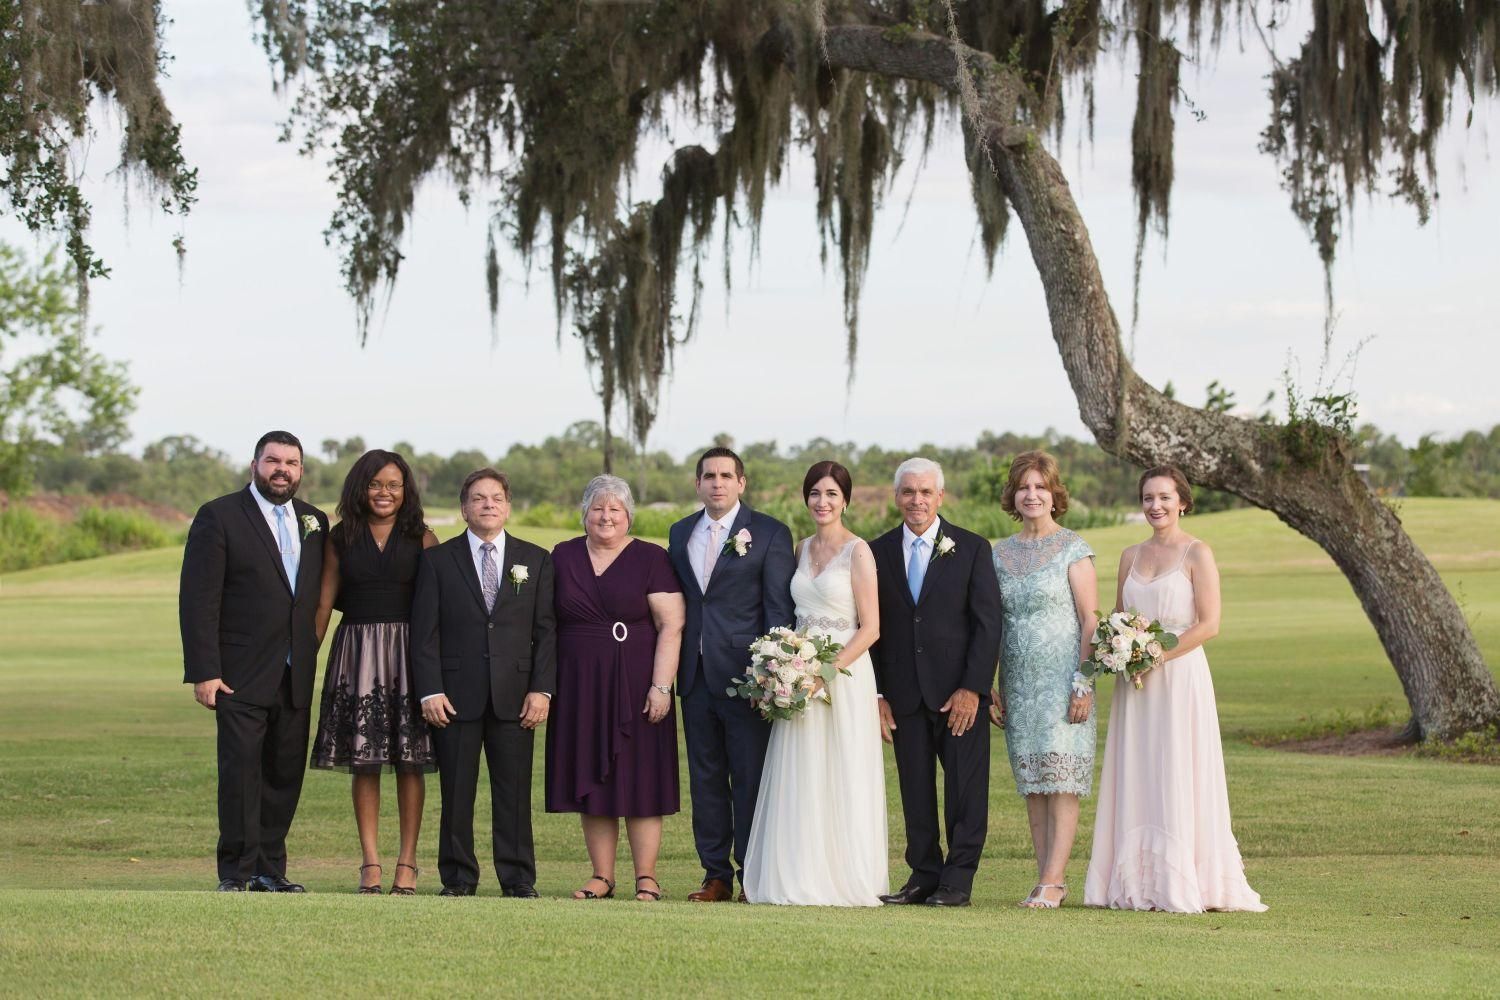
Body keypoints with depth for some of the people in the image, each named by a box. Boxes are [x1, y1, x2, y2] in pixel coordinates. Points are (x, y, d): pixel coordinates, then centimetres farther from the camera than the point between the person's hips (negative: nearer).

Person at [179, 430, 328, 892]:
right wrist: (204, 671, -14)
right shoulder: (218, 517, -3)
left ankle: (270, 869, 14)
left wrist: (310, 658, 6)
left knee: (285, 774, 6)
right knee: (241, 772, -7)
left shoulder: (314, 521, 13)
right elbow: (198, 599, -8)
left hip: (295, 677, 5)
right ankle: (236, 874, -2)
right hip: (241, 676, -5)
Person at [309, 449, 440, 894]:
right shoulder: (340, 539, 7)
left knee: (410, 760, 0)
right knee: (364, 760, 1)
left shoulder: (422, 539, 4)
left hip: (408, 653, -1)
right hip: (357, 653, 1)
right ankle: (370, 862, 3)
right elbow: (324, 602, 7)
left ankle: (408, 861, 5)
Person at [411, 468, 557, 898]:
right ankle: (458, 877, 9)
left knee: (514, 791, 0)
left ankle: (517, 878, 5)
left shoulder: (535, 560, 10)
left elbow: (546, 630, 7)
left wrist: (542, 689, -3)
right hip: (456, 695, -1)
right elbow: (425, 632, 3)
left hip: (515, 696, 1)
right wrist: (430, 691, -7)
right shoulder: (437, 560, 7)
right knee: (456, 792, 1)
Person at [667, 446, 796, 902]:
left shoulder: (770, 534, -1)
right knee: (705, 779, 7)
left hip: (745, 674, -5)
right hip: (695, 674, 5)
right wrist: (669, 669, 8)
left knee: (751, 778, -3)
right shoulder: (681, 533, 14)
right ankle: (716, 875, 12)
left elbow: (780, 607, -4)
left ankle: (752, 877, 3)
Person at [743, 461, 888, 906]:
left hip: (844, 674, -6)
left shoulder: (858, 552, -6)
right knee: (800, 782, 4)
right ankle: (802, 880, 7)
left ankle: (847, 881, 0)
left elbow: (870, 628, -9)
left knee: (842, 781, -4)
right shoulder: (802, 549, 13)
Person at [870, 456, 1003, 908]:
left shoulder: (972, 549, 0)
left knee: (965, 790, -1)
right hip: (904, 696, 2)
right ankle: (924, 876, 12)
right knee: (915, 791, 5)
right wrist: (876, 693, 2)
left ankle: (957, 880, 5)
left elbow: (988, 623, -3)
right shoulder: (878, 552, 8)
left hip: (959, 692, -2)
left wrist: (972, 688, -11)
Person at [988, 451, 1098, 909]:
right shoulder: (1000, 554, 11)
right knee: (1032, 781, 4)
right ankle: (1049, 880, 6)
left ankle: (1052, 881, -12)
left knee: (1061, 778, -9)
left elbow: (1090, 621, -5)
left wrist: (1084, 683, -13)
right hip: (1018, 680, 5)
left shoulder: (1074, 550, -2)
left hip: (1062, 676, -5)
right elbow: (991, 624, 14)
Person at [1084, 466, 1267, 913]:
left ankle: (1182, 885, -3)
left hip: (1179, 675, -6)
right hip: (1135, 684, 6)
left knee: (1179, 778, -5)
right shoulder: (1131, 556, 14)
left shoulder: (1196, 554, -3)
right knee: (1136, 779, 3)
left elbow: (1209, 624, -10)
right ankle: (1138, 883, 6)